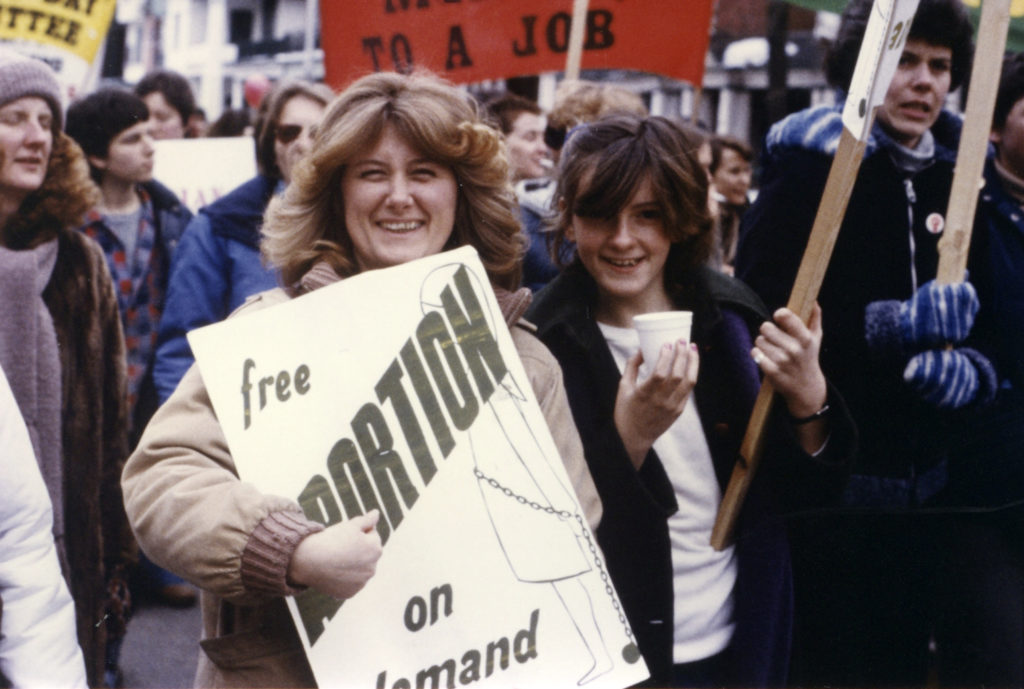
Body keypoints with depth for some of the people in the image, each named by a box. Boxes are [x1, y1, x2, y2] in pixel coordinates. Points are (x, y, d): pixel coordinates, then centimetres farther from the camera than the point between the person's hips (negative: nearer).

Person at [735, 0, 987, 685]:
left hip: (922, 491, 6)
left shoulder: (956, 173, 10)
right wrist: (893, 325, -25)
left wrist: (972, 370, -8)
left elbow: (988, 325, 14)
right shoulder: (811, 163, -7)